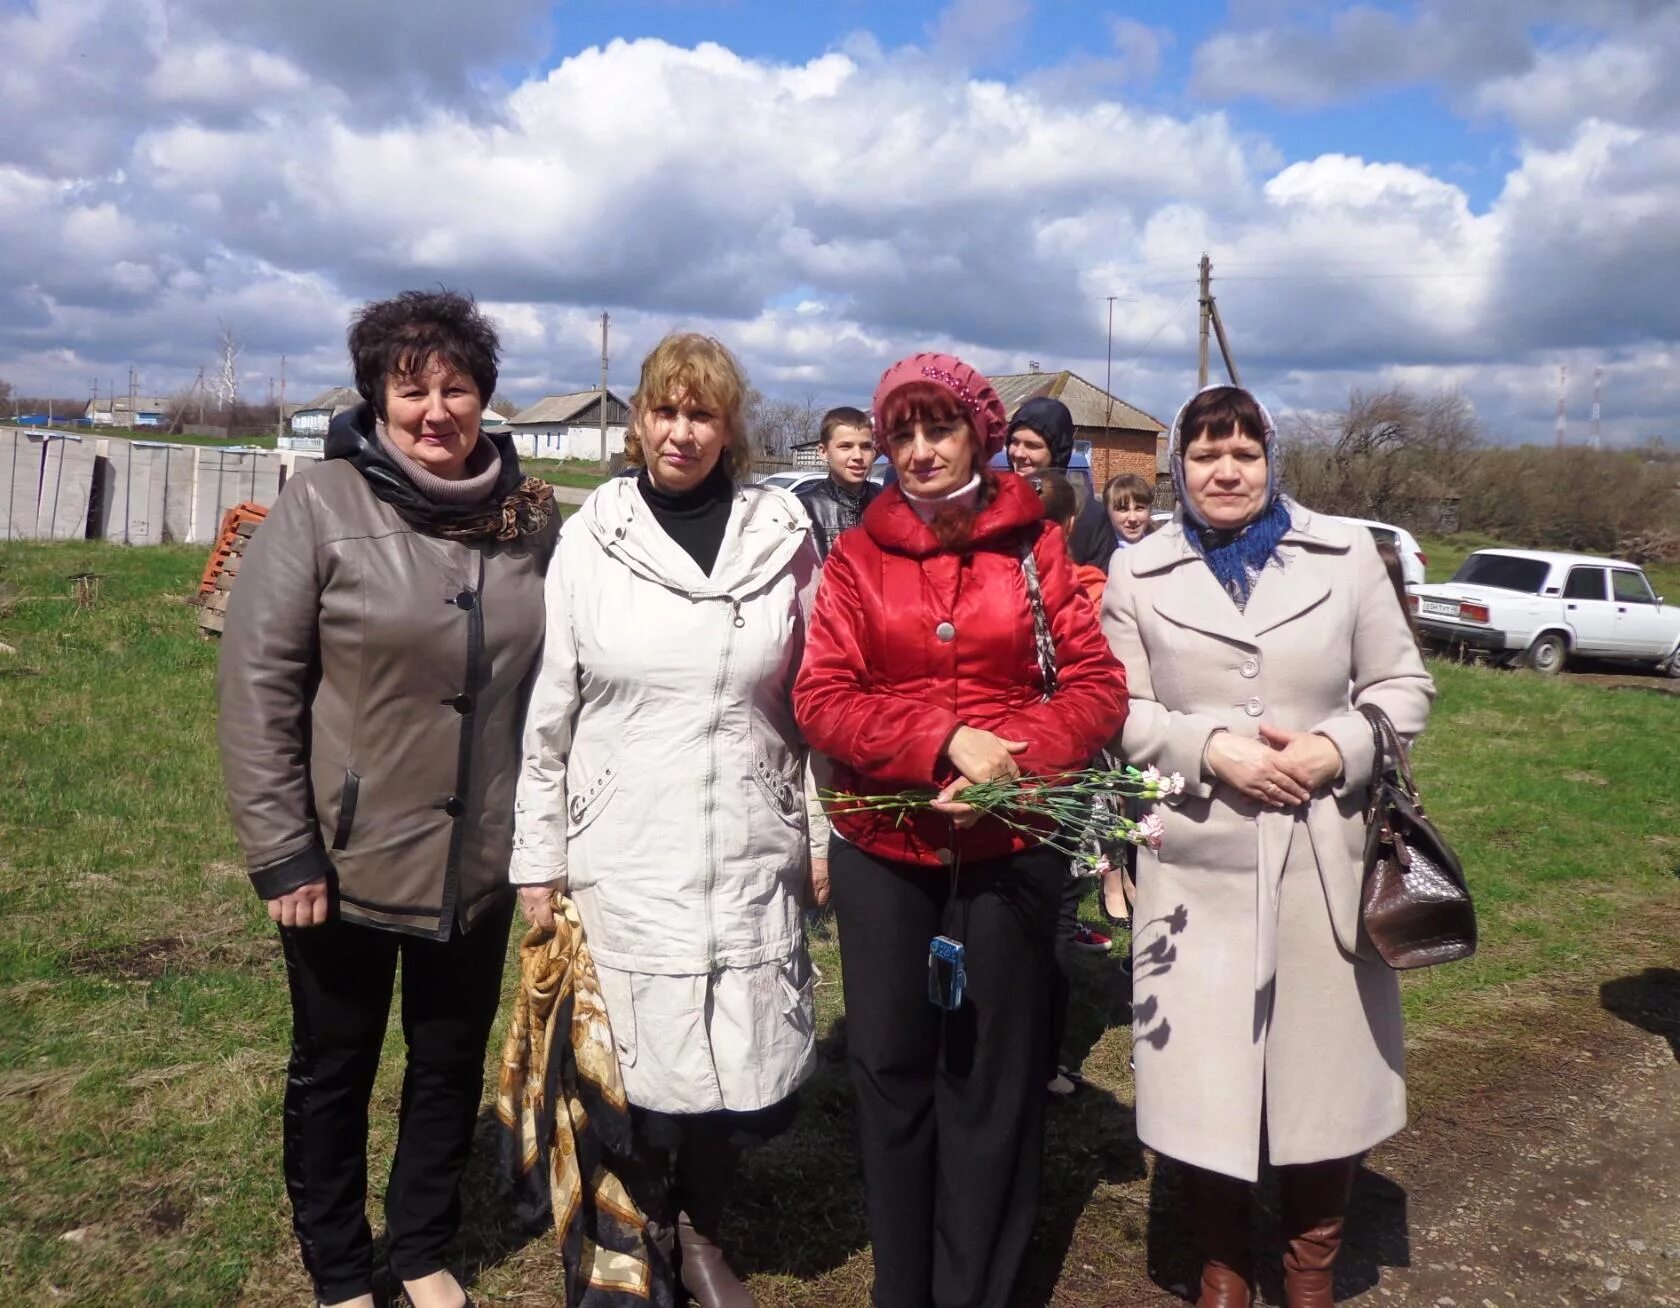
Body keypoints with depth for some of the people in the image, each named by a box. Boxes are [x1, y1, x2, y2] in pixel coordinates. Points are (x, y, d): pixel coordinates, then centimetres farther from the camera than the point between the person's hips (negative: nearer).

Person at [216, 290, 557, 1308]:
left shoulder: (529, 516, -1)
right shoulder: (322, 505, -11)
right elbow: (257, 683, -12)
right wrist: (283, 851, -14)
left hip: (481, 864, 3)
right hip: (349, 859, -3)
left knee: (453, 1065, 17)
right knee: (334, 1070, 15)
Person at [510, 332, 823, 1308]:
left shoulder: (783, 536, 1)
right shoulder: (591, 540, -1)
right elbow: (549, 712, 2)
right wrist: (539, 859, 2)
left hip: (751, 854, 1)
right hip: (624, 856, -1)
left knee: (748, 1074, 6)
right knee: (639, 1065, 5)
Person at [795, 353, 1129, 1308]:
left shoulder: (1036, 546, 2)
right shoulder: (856, 557, 4)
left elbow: (1098, 685, -3)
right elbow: (824, 699, -5)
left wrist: (1014, 764, -19)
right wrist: (943, 742, -19)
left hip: (1009, 843, -1)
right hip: (883, 847, 1)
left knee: (993, 1072, 8)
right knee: (892, 1065, 10)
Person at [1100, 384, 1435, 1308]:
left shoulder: (1346, 555, 3)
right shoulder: (1138, 573, 3)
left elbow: (1402, 686, 5)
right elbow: (1119, 712, 0)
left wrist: (1338, 749, -12)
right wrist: (1211, 748, -15)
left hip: (1325, 860, 1)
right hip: (1197, 869, 0)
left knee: (1325, 1068, 11)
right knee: (1200, 1079, 5)